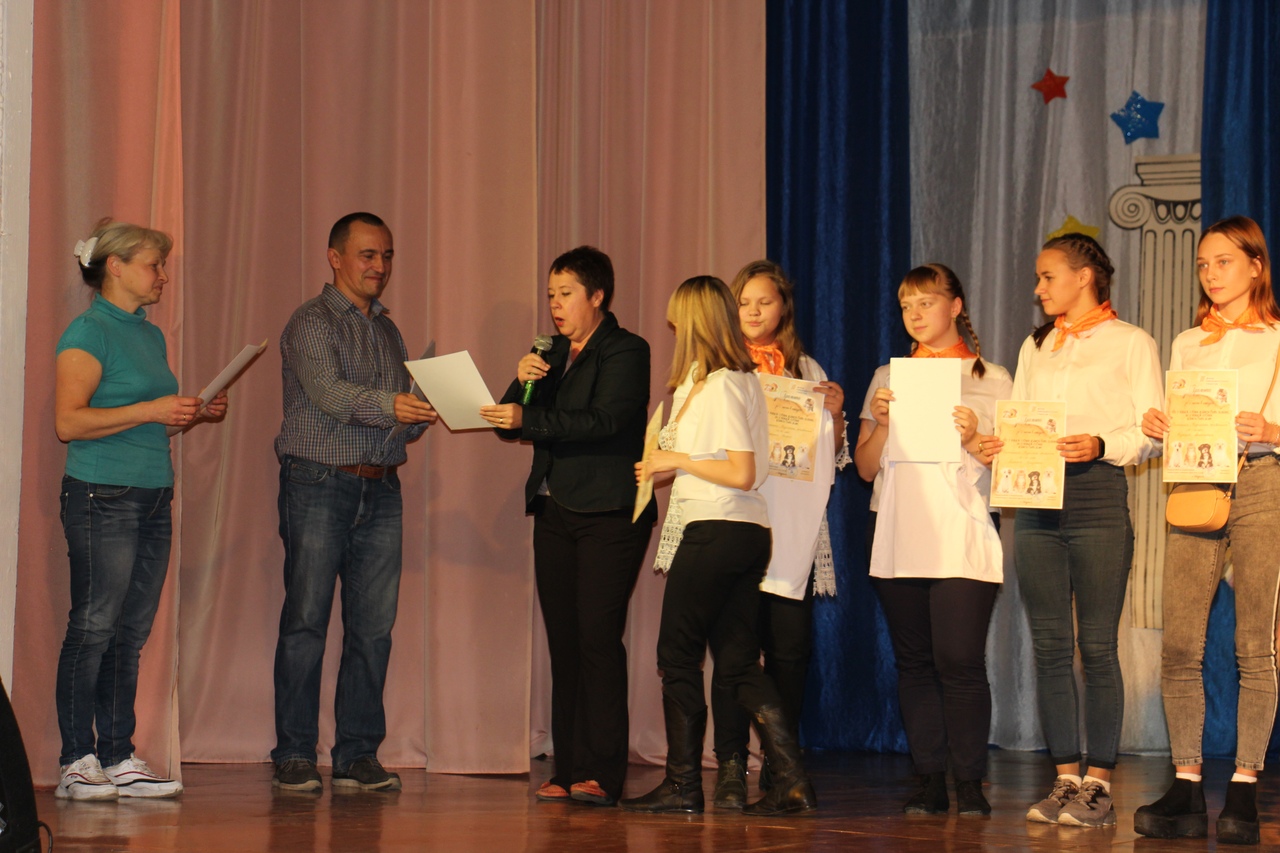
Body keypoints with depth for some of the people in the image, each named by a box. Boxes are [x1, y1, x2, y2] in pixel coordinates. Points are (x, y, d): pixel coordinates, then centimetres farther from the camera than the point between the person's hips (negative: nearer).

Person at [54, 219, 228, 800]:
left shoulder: (150, 335, 18)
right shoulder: (89, 332, -7)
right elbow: (68, 421, -16)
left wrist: (195, 415, 9)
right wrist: (150, 410, -18)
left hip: (154, 499, 8)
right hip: (103, 496, -8)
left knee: (132, 632, 7)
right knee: (94, 627, -6)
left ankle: (118, 758, 9)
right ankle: (77, 762, -2)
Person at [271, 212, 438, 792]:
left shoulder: (388, 331, 20)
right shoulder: (312, 323, -2)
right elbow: (330, 393, -19)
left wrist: (423, 415, -4)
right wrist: (391, 404, -34)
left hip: (380, 490, 6)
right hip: (319, 484, -6)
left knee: (373, 626, 3)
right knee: (305, 621, -6)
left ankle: (358, 755, 8)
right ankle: (294, 756, -1)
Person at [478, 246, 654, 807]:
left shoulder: (626, 351, -4)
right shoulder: (553, 354, 18)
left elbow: (604, 419, -19)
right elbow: (511, 424, 14)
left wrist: (528, 420, -26)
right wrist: (522, 383, -4)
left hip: (609, 514, -7)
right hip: (555, 510, 7)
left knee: (598, 635, -13)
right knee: (564, 641, 4)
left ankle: (601, 773, -12)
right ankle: (568, 770, 6)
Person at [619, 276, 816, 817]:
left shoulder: (717, 385, -13)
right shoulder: (744, 380, 15)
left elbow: (741, 473, -19)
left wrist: (679, 460, -9)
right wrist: (667, 468, 21)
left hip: (714, 533, -9)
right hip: (749, 533, 9)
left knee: (678, 657, 1)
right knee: (738, 662, 8)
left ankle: (682, 784, 5)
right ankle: (791, 779, -1)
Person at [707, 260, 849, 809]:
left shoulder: (806, 371, 17)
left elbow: (830, 457, 17)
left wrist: (835, 413, -1)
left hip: (793, 528, 2)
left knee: (791, 648, -2)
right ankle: (731, 768, -6)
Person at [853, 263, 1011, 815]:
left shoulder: (991, 380, 8)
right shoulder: (888, 378, 16)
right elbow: (865, 468, 12)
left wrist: (974, 439, -14)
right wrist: (881, 423, -5)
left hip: (962, 536, -3)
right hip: (897, 535, 3)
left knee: (959, 659, -12)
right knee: (914, 660, 3)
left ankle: (970, 783, -5)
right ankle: (929, 781, 7)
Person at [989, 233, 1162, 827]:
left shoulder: (1130, 343, 4)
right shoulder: (1035, 347, 21)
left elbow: (1153, 433, -2)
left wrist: (1101, 445, -19)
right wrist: (997, 446, -3)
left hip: (1097, 494, -5)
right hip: (1036, 499, 5)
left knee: (1097, 645, -6)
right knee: (1050, 645, 3)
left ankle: (1098, 784, -4)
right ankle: (1066, 779, 8)